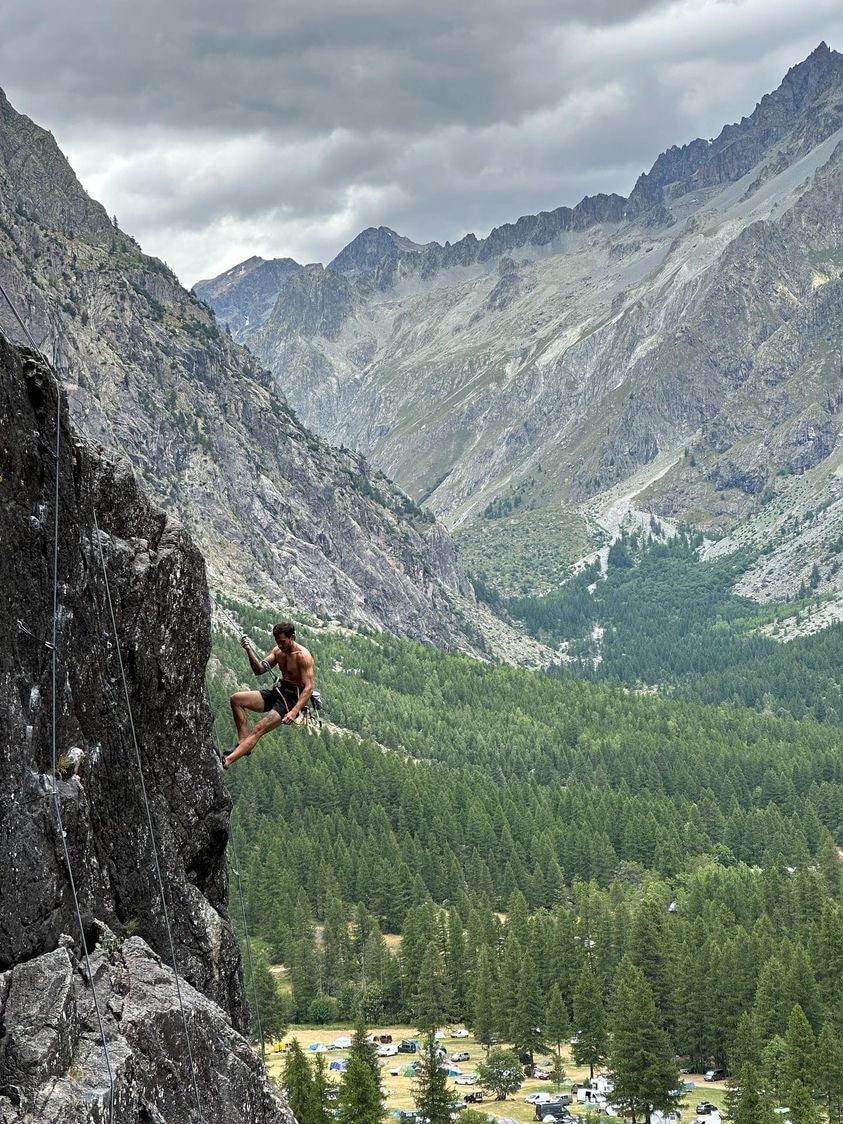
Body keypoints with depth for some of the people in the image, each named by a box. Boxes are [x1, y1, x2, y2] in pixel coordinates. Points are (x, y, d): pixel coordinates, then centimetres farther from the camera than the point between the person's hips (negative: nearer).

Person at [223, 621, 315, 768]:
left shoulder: (303, 656, -17)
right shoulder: (278, 651, 7)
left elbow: (309, 688, -22)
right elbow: (259, 670, 9)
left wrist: (294, 712, -34)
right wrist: (249, 650, -8)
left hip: (292, 700, -9)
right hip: (277, 692, 9)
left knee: (258, 729, -23)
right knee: (236, 699, -5)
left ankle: (227, 761, -33)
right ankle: (243, 741, -10)